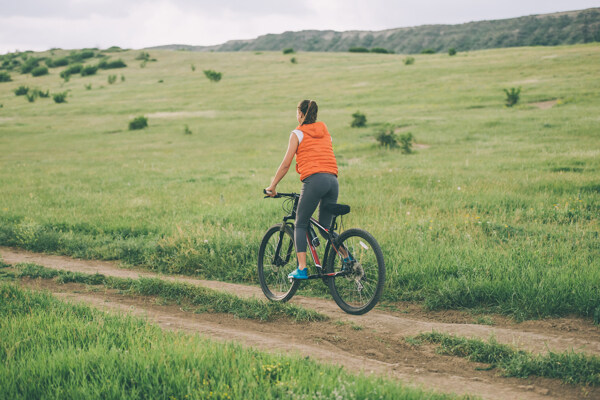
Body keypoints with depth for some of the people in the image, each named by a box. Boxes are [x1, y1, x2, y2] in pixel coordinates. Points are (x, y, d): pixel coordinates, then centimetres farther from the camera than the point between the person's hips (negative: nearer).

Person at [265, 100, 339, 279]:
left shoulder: (298, 133, 6)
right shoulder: (325, 132, 22)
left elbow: (285, 164, 4)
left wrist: (272, 186, 12)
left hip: (314, 179, -5)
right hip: (333, 180, 5)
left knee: (300, 225, 5)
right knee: (325, 228, 13)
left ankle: (302, 269, -7)